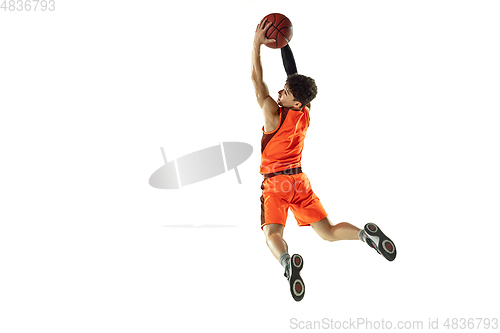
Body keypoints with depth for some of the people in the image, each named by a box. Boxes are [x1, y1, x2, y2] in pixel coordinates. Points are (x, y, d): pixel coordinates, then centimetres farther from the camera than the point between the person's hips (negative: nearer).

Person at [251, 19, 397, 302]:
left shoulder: (274, 115, -13)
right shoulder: (306, 114, 2)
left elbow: (258, 81, -9)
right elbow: (294, 74, 13)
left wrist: (257, 45, -6)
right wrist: (284, 43, 16)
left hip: (275, 184, -5)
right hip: (300, 181, 5)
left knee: (273, 233, -11)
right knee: (329, 233, 4)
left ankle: (288, 262, -43)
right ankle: (366, 233, -22)